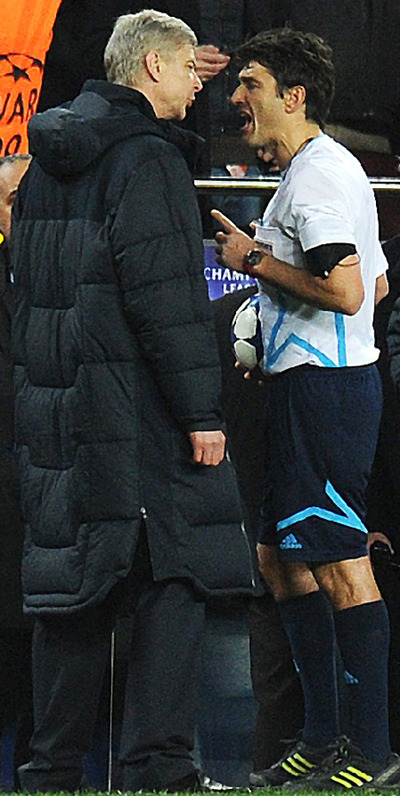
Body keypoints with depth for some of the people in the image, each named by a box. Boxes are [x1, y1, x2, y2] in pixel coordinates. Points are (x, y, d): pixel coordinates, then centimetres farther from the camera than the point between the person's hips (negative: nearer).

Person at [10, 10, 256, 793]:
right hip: (134, 405, -8)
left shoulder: (49, 162, 15)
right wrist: (202, 411, -17)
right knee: (172, 578, -3)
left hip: (55, 405, 8)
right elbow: (163, 297, -18)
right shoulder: (147, 161, -12)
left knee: (72, 581, 11)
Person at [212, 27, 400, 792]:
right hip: (306, 384, 11)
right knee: (282, 557, 13)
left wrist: (255, 262, -12)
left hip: (324, 384, -11)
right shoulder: (328, 169, 20)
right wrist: (265, 258, 24)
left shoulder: (317, 173, -14)